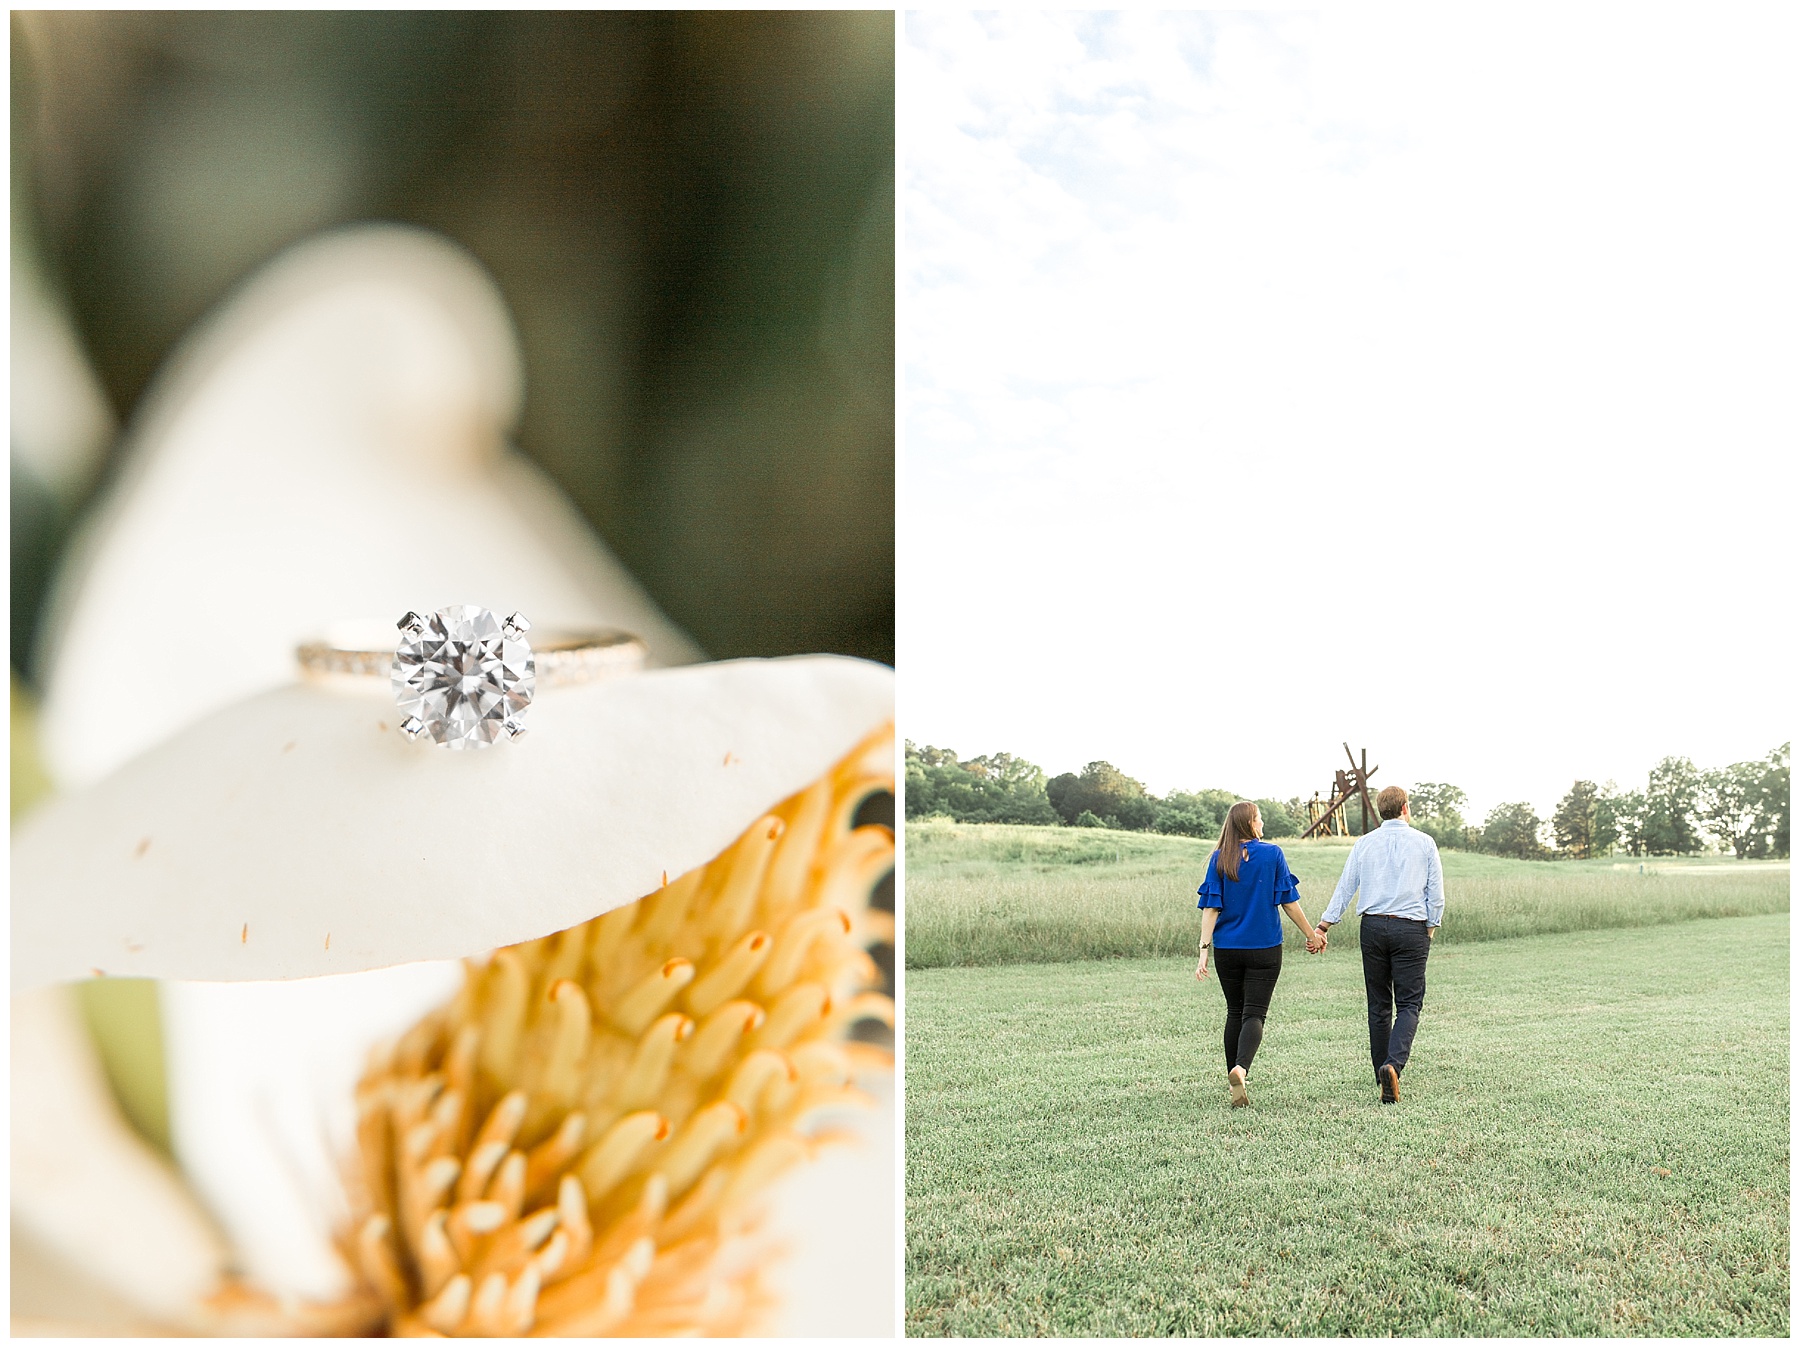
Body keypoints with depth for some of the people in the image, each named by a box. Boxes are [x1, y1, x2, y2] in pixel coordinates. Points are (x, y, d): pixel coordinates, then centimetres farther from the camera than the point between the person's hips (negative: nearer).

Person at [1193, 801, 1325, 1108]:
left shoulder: (1219, 860, -1)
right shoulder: (1272, 854, -5)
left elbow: (1211, 908, -6)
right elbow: (1289, 902, -2)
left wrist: (1204, 950, -7)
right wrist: (1312, 934, 11)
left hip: (1227, 949, 2)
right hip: (1264, 948, -2)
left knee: (1235, 1012, 17)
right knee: (1254, 1013, -3)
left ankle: (1235, 1074, 20)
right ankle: (1240, 1069, -27)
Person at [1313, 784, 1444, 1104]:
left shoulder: (1364, 843, 5)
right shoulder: (1424, 842, 0)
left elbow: (1345, 887, 4)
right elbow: (1436, 893, 1)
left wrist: (1323, 926, 8)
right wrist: (1432, 928, 15)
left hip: (1373, 927, 2)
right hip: (1411, 929, -2)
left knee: (1379, 1005, 11)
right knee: (1408, 1005, -1)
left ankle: (1384, 1080, 16)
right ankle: (1393, 1064, -25)